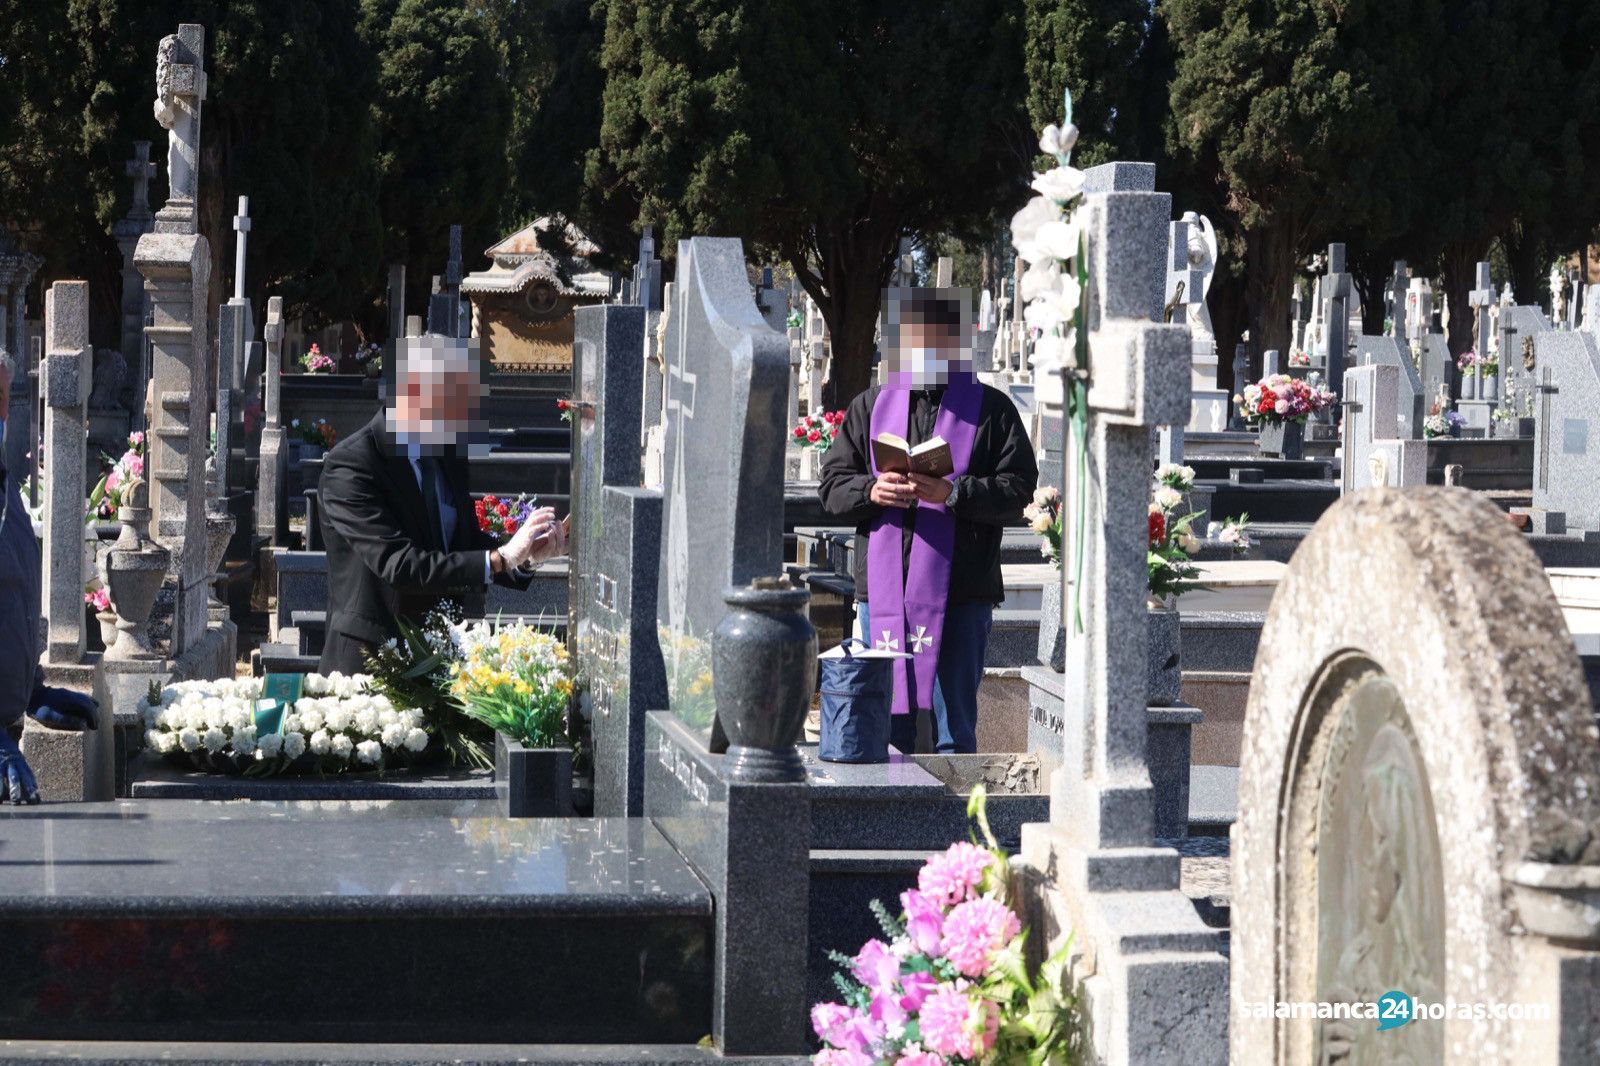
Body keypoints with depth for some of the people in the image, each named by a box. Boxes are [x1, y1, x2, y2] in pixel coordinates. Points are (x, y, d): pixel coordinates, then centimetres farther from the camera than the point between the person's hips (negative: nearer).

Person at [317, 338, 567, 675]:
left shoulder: (448, 455, 8)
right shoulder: (349, 466, -16)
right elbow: (397, 565, -25)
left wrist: (526, 555, -5)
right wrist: (500, 558, -26)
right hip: (372, 659, -6)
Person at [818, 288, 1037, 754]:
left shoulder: (990, 409, 6)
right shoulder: (870, 407, 15)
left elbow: (1018, 489, -3)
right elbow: (832, 485, 11)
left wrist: (952, 493, -18)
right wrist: (871, 491, -11)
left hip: (961, 593, -3)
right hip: (883, 589, 3)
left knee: (955, 721, 1)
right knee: (887, 723, 7)